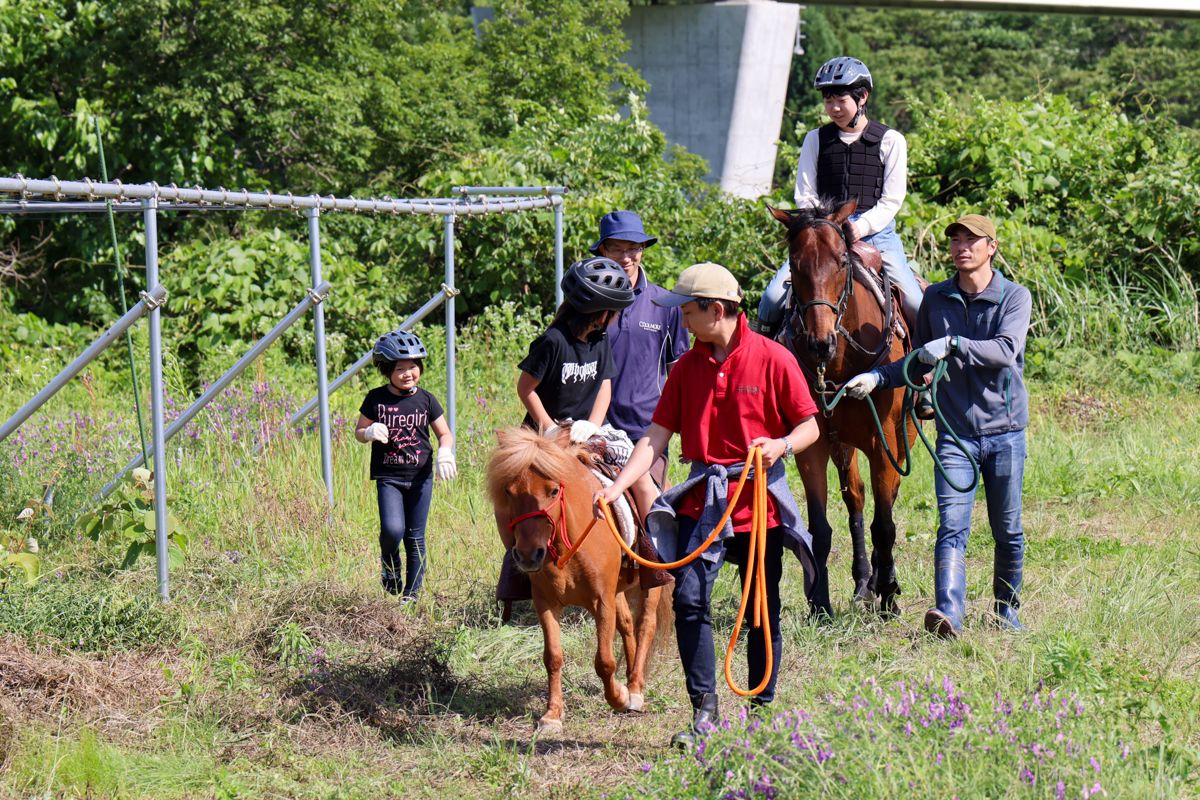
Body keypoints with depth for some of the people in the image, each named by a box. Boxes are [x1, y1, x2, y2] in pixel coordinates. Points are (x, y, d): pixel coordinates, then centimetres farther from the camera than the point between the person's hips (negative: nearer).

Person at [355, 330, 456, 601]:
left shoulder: (425, 400, 2)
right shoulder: (376, 399, -1)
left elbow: (445, 433, 7)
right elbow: (359, 431, 7)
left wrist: (445, 453, -14)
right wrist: (371, 433, -16)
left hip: (420, 477, 1)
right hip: (388, 477, -1)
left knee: (415, 537, 4)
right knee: (392, 529, -19)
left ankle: (412, 592, 16)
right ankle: (389, 563, 14)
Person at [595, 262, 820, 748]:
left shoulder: (773, 359, -5)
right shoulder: (687, 367, 7)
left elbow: (809, 426, -2)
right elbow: (657, 437, 2)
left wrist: (782, 446, -23)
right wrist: (618, 487, -9)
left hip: (760, 498, -3)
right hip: (702, 501, 3)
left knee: (763, 611, 5)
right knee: (688, 600, -11)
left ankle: (763, 710, 19)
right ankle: (704, 711, -5)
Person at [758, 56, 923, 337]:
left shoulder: (891, 141, 6)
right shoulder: (816, 140, 13)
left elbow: (892, 200, 1)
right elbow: (805, 195, 9)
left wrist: (861, 226, -16)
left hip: (875, 232, -1)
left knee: (916, 303, -15)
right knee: (774, 297, -17)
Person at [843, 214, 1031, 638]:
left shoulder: (1015, 297, -3)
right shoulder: (935, 299, 6)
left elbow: (1005, 351, -20)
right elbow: (920, 361, 17)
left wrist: (954, 344, -32)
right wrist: (878, 377, 1)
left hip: (1005, 432, -1)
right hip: (954, 432, 1)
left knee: (1008, 531, 10)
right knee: (952, 527, -14)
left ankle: (1007, 609, 27)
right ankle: (948, 614, -27)